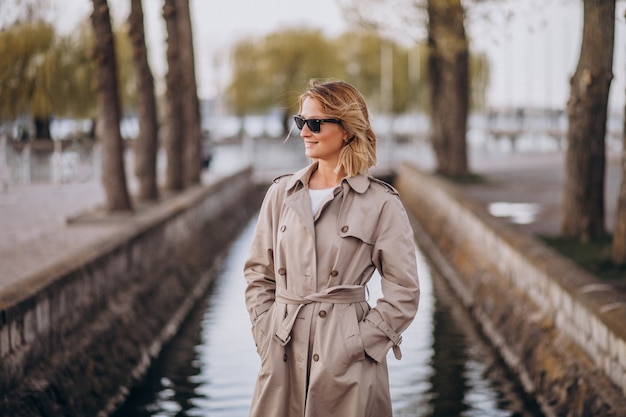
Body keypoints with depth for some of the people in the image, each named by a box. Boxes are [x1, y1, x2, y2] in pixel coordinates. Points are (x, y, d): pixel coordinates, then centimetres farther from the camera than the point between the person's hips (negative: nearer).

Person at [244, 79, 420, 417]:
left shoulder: (381, 204, -4)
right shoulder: (281, 193, 7)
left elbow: (403, 294, -3)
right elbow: (258, 274, 13)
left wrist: (359, 344, -8)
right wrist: (266, 336, 3)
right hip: (283, 354, 3)